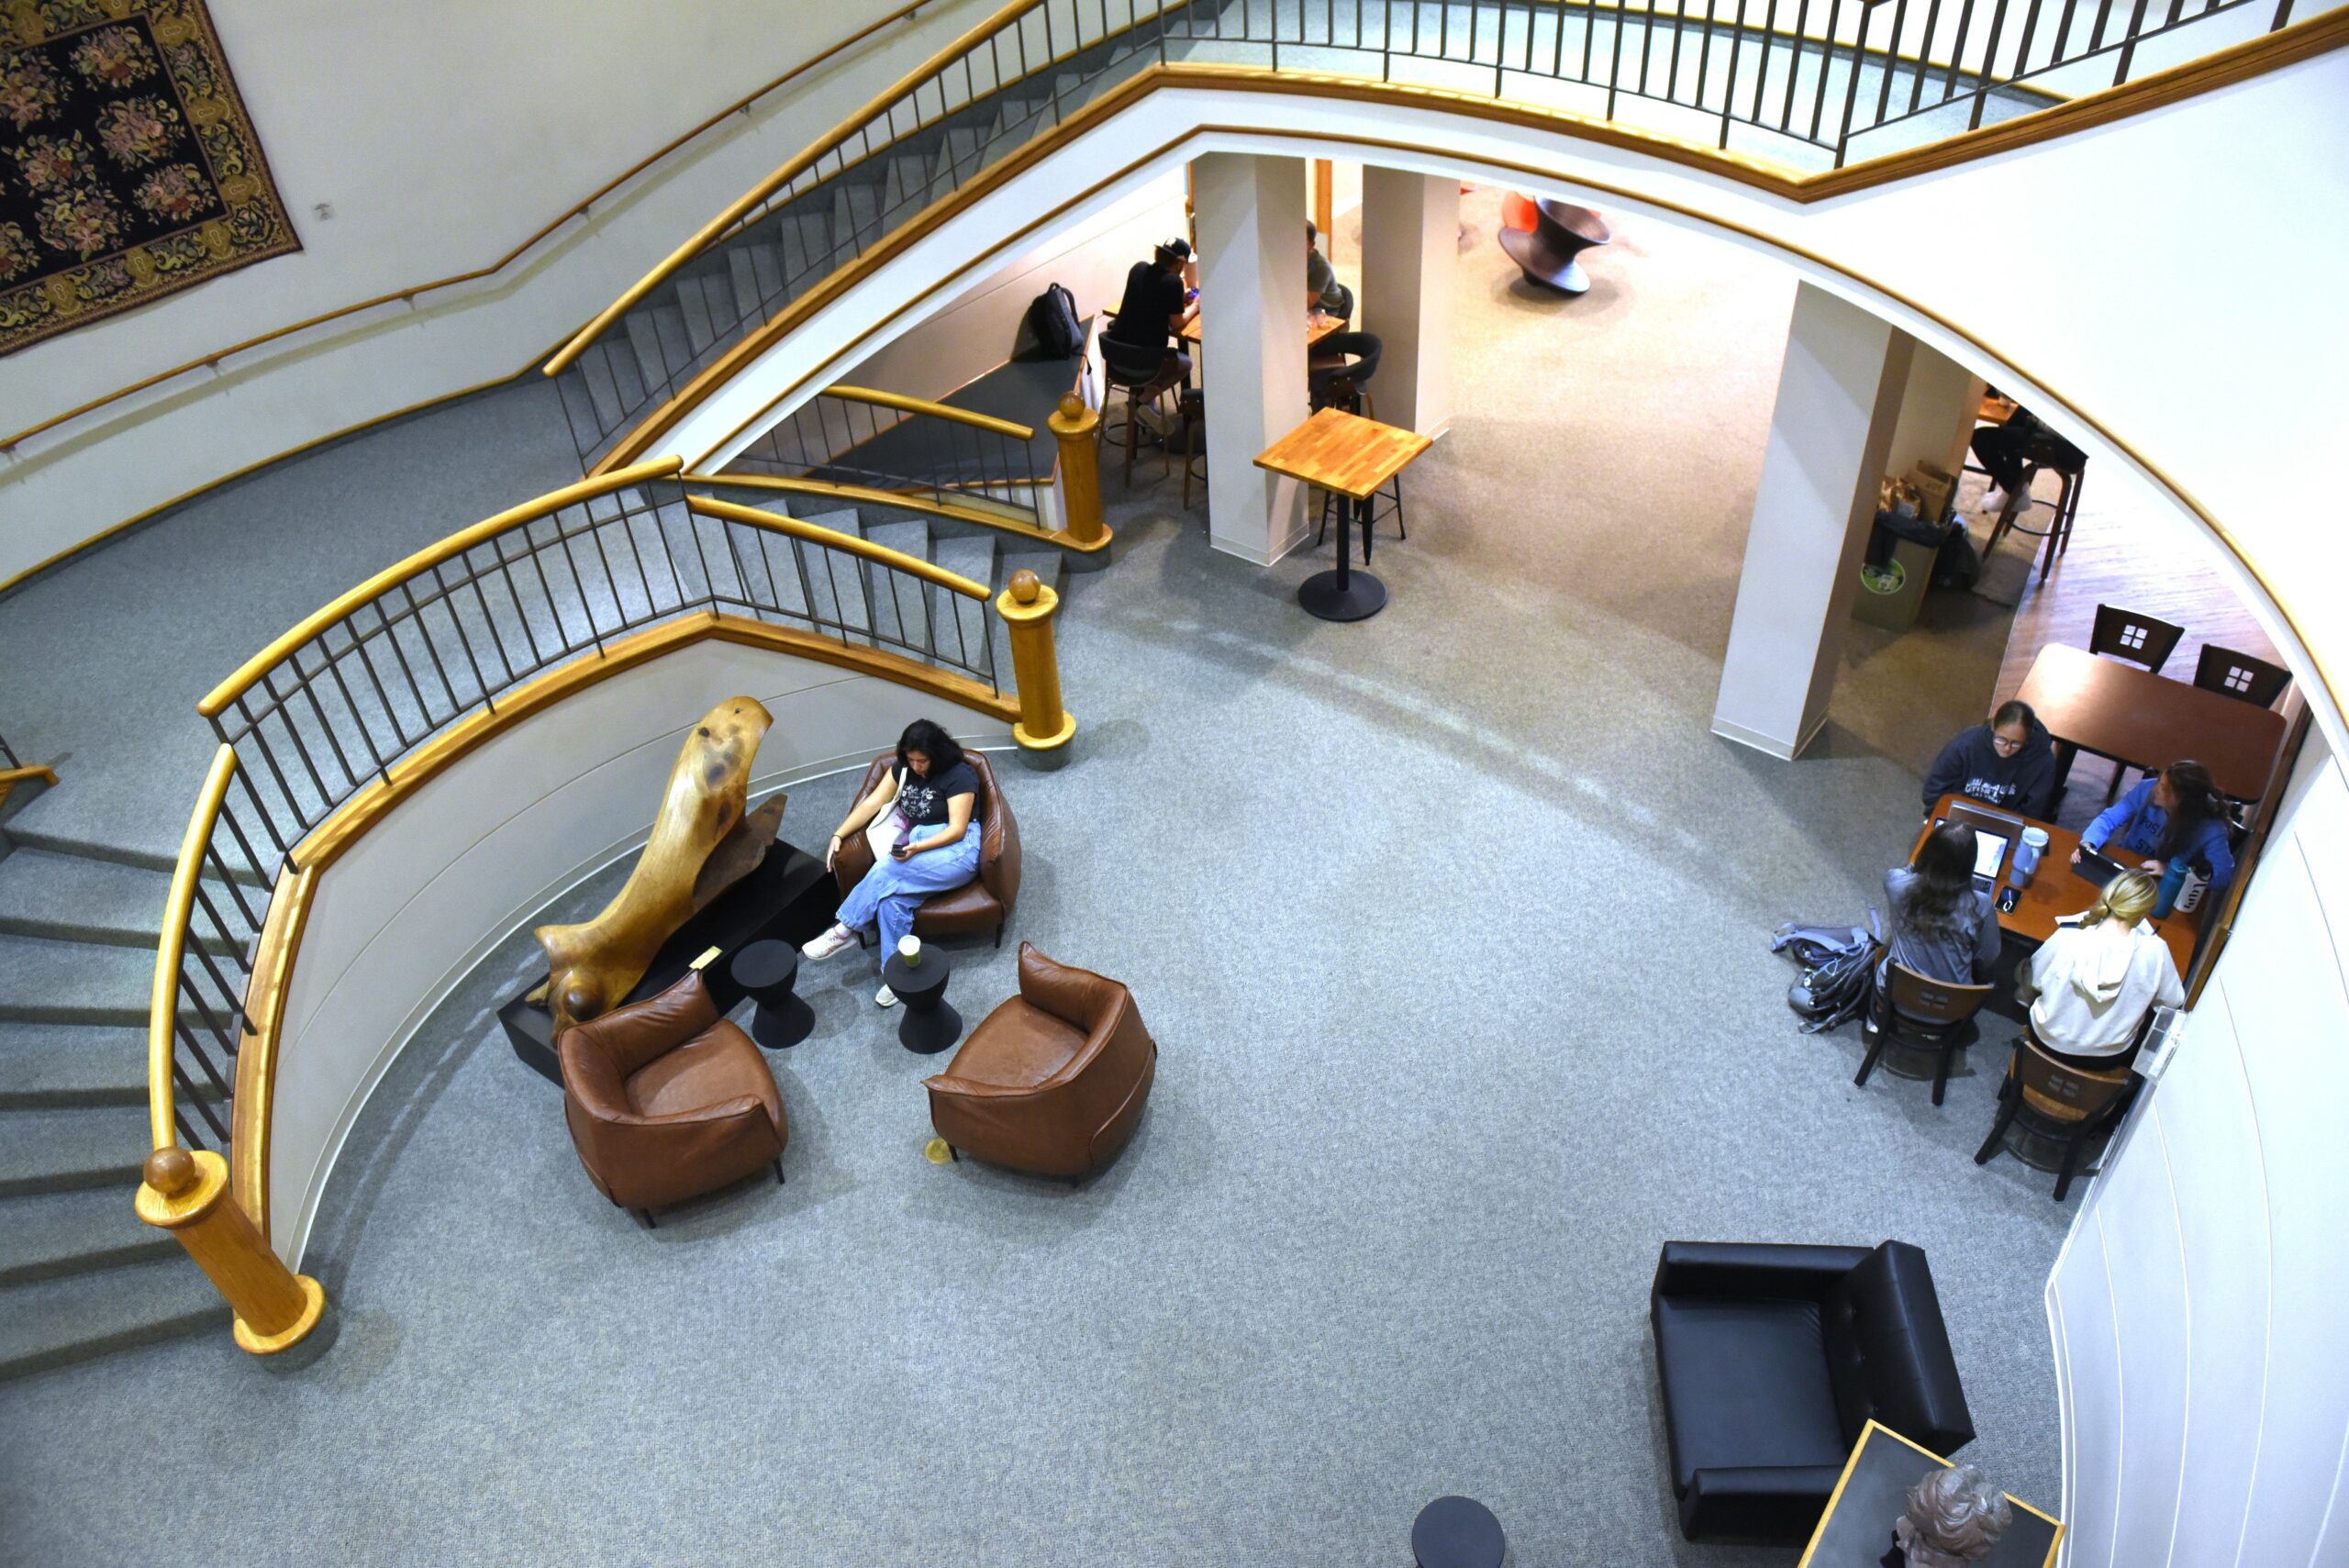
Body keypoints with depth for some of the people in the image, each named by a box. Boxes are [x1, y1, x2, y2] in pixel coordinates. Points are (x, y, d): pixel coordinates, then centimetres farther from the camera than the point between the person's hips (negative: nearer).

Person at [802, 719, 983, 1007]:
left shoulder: (959, 775, -11)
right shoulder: (904, 768, 9)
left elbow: (957, 830, -16)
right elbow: (872, 803, 5)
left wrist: (916, 848, -29)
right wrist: (839, 835, -8)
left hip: (957, 850, -6)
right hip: (918, 844, 6)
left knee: (887, 869, -29)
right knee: (891, 897, -26)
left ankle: (844, 931, -14)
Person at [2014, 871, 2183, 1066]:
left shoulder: (2066, 939, -29)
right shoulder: (2155, 951, -28)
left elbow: (2032, 981, -10)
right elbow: (2174, 1002, -8)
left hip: (2051, 1043, -1)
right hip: (2109, 1058, 1)